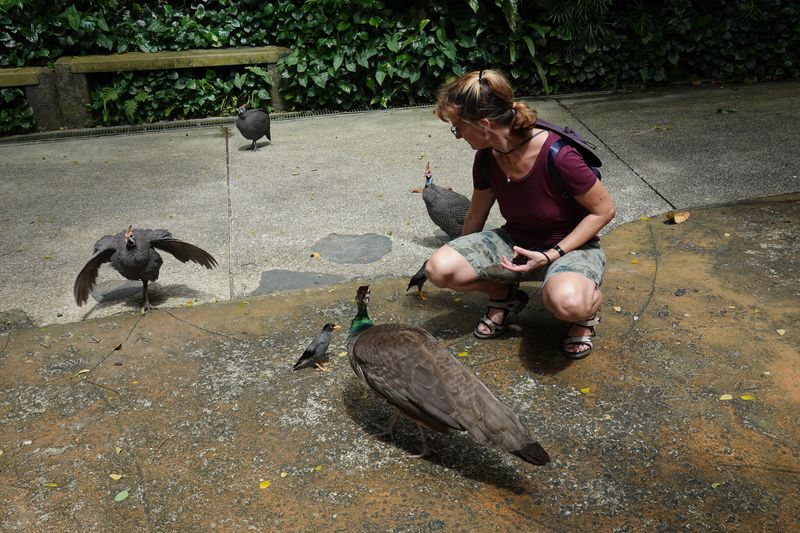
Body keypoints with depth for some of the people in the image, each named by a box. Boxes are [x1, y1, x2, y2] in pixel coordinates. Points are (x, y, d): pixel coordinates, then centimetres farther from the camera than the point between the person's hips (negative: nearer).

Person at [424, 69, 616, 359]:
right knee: (439, 269, -21)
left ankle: (587, 306, -3)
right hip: (514, 242, 5)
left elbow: (604, 210, -16)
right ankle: (504, 295, 8)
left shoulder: (559, 157, -29)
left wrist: (552, 255, -22)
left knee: (565, 302, -42)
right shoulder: (487, 158, -9)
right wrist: (465, 261, 24)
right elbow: (476, 217, 9)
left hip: (571, 246, -5)